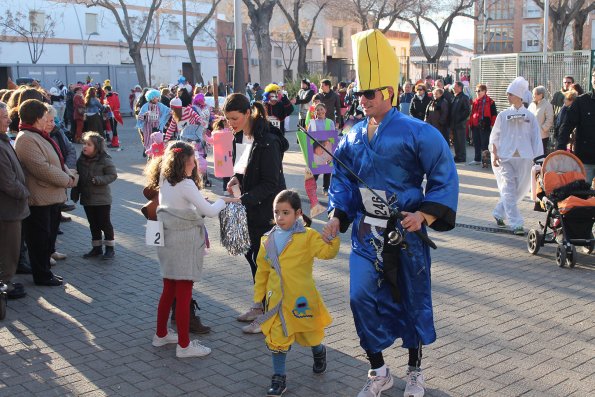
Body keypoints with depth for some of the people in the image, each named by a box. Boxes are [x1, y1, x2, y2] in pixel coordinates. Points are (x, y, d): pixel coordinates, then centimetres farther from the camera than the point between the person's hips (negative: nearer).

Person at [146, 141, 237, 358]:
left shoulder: (164, 182, 7)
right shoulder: (186, 185, -16)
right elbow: (209, 211, -14)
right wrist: (223, 200, 2)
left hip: (167, 240, 8)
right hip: (184, 241, -8)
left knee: (169, 290, 19)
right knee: (184, 293, -1)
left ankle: (161, 334, 32)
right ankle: (184, 345, 6)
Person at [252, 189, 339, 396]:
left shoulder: (308, 236, -8)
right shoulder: (268, 240, 3)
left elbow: (327, 252, -16)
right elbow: (262, 270, 10)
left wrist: (333, 237, -32)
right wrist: (258, 297, 13)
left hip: (301, 298, -2)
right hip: (277, 300, 2)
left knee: (308, 334, 17)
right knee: (277, 338, 0)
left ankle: (319, 352, 50)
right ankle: (279, 378, 15)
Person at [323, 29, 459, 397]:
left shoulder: (417, 132, -12)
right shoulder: (353, 137, 5)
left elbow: (445, 179, -11)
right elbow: (343, 181, 12)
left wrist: (425, 214, -22)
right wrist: (337, 216, -1)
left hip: (406, 232, -4)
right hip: (366, 232, 4)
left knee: (413, 299, 10)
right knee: (363, 297, -1)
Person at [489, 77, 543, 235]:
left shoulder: (529, 116, 4)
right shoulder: (503, 115, 5)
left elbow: (536, 138, 5)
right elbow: (495, 136, 7)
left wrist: (537, 158, -1)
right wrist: (495, 154, -4)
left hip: (524, 158, 1)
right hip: (505, 158, -1)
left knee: (520, 189, 7)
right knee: (509, 190, -8)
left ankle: (499, 213, 27)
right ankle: (516, 224, -7)